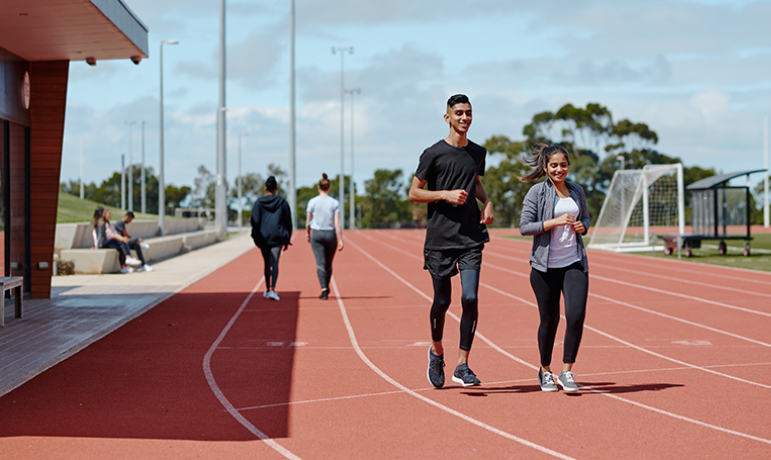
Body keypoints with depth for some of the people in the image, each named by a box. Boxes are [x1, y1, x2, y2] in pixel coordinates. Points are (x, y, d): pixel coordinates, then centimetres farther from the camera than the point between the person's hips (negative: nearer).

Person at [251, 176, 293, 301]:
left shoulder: (259, 203, 2)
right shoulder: (282, 202, 4)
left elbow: (255, 222, -2)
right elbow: (288, 222, 6)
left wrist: (256, 239, 3)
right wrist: (287, 241, 12)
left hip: (263, 237, 1)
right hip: (278, 237, -1)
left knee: (267, 263, 15)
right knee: (274, 263, -8)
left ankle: (267, 290, 23)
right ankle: (272, 289, -23)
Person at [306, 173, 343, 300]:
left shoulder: (312, 202, -6)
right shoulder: (334, 203, -5)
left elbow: (308, 222, 0)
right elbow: (337, 223, -9)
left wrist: (307, 233, 19)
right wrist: (340, 241, -7)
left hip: (317, 235, -1)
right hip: (331, 235, 1)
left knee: (320, 264, -4)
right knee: (328, 264, 17)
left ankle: (324, 290, -19)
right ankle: (326, 288, 33)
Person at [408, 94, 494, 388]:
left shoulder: (478, 153, 11)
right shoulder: (433, 154, -4)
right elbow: (413, 193, -1)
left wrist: (487, 202, 8)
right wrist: (446, 194, -15)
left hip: (471, 237, 3)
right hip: (440, 239, -3)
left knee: (470, 298, -10)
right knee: (442, 301, 4)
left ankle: (462, 366, -4)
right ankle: (436, 351, 32)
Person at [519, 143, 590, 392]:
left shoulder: (577, 191, 11)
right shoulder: (537, 192, -3)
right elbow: (524, 227, -9)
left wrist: (582, 226, 2)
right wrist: (556, 221, -18)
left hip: (574, 263, 3)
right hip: (546, 266, -3)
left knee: (576, 315, -12)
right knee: (549, 320, 4)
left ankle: (567, 371, 0)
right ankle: (545, 371, 25)